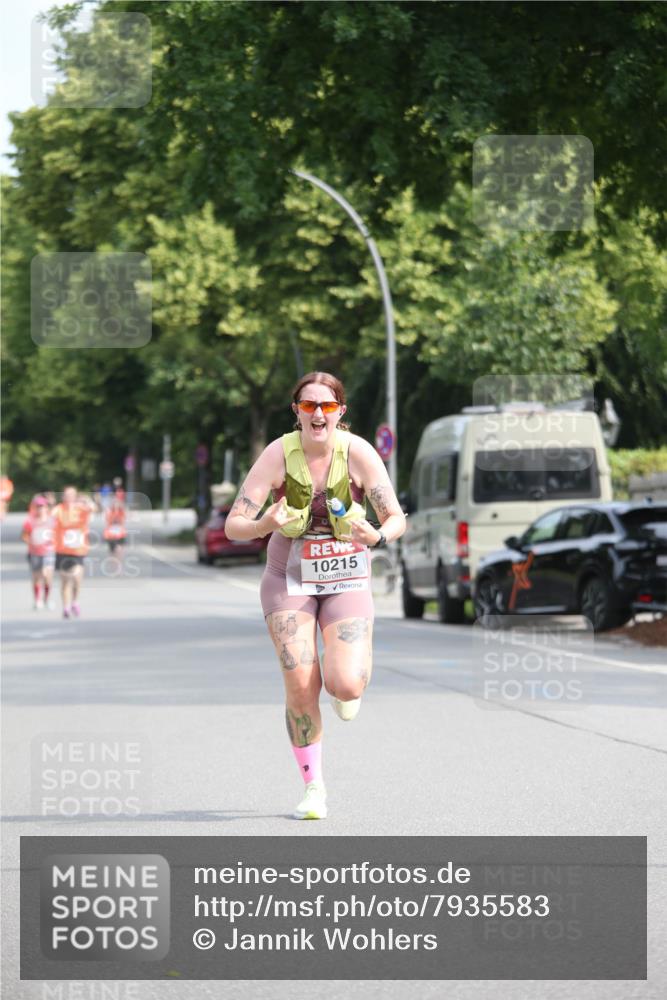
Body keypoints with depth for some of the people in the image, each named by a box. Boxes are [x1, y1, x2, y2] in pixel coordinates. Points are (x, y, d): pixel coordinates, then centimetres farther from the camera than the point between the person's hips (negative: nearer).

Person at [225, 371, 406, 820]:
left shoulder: (358, 452, -13)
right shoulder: (279, 454, -13)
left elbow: (397, 518, -9)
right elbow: (233, 525, -14)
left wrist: (378, 537, -32)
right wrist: (265, 526, -36)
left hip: (347, 580, 0)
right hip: (289, 580, 0)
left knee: (347, 687, -18)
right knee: (300, 686, -12)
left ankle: (351, 679, 22)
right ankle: (314, 787, 7)